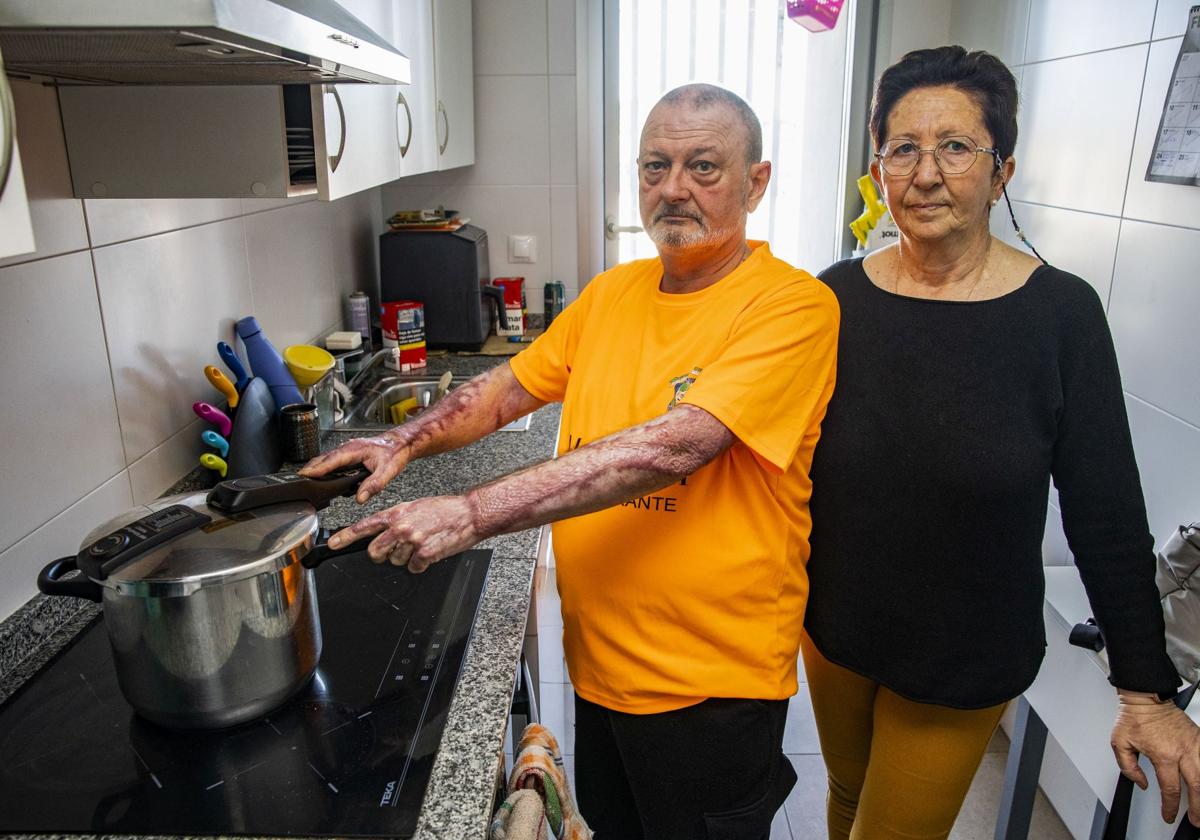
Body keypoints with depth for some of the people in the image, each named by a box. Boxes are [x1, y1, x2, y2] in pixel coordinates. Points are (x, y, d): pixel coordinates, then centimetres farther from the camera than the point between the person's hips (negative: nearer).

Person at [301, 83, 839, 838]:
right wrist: (405, 442, -11)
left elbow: (667, 448, -31)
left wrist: (469, 515, -35)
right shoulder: (611, 293, 4)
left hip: (711, 682, -6)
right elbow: (509, 387, 8)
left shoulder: (792, 305, -19)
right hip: (600, 660, 6)